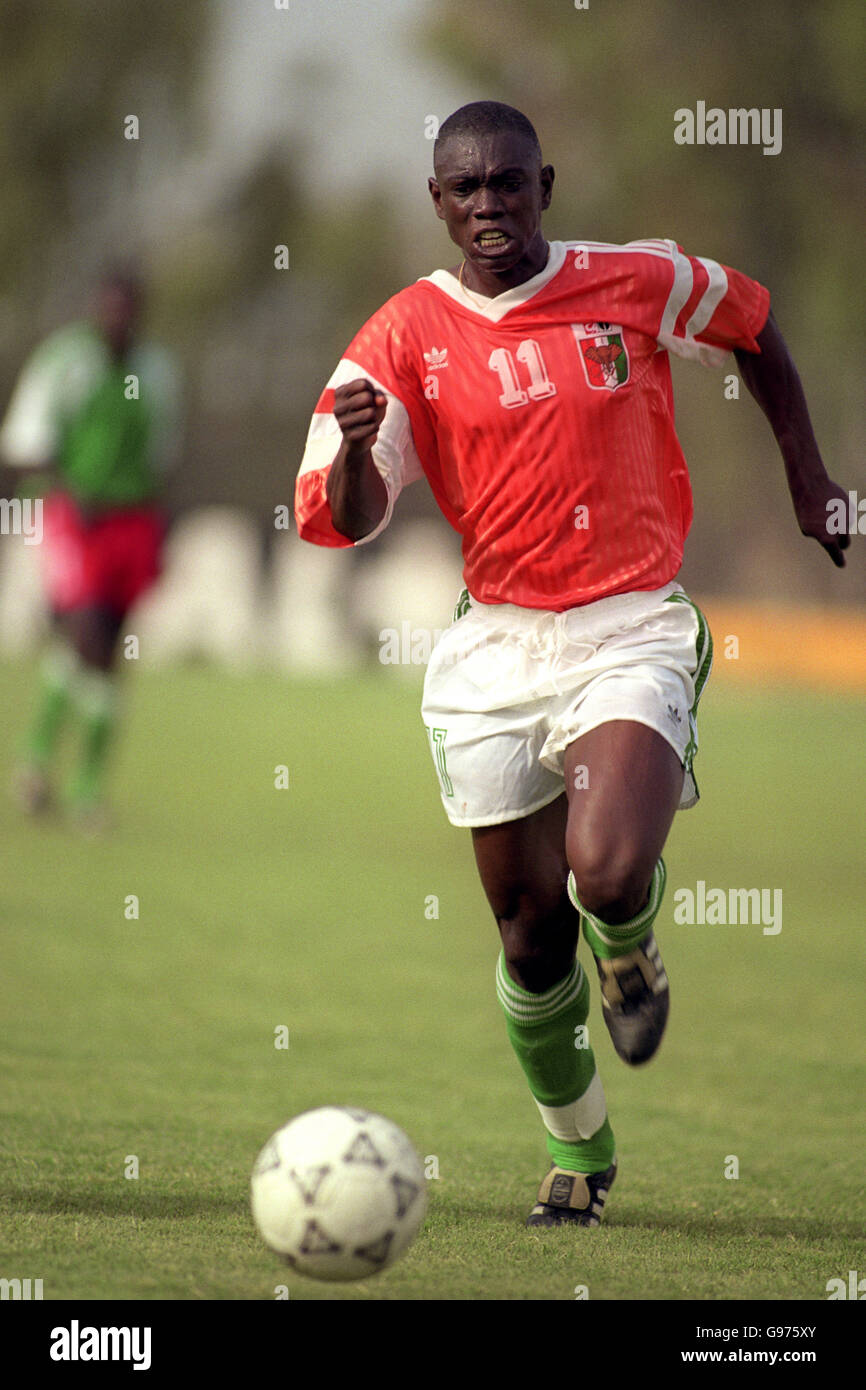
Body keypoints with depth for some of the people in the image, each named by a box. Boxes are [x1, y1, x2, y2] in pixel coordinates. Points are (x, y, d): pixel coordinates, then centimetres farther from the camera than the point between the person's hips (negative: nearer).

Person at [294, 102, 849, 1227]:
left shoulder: (638, 283, -2)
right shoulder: (407, 336, -2)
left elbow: (754, 323, 18)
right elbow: (342, 520, -6)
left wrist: (807, 478, 18)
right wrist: (354, 448, -29)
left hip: (631, 630, -2)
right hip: (496, 648, 2)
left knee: (608, 873, -25)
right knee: (530, 925, 6)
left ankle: (630, 943, 14)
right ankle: (578, 1154, 29)